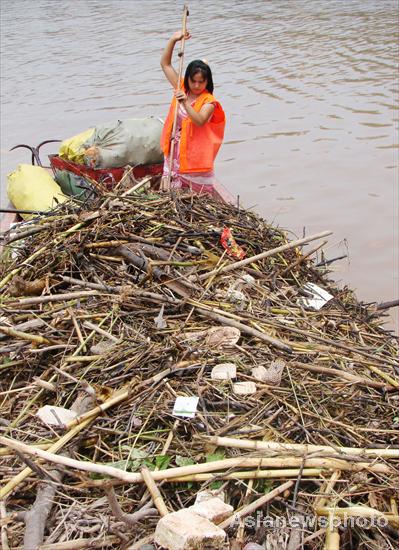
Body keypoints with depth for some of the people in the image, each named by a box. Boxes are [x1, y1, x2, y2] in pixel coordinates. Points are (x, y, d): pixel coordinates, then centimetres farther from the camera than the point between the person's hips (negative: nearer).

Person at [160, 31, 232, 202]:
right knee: (169, 194, 10)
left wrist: (185, 103, -42)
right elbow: (165, 64, 8)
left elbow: (200, 121, -31)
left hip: (195, 154, -5)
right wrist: (173, 40, -2)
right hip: (175, 151, 6)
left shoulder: (209, 101, -12)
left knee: (206, 188, 4)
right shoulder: (181, 89, 4)